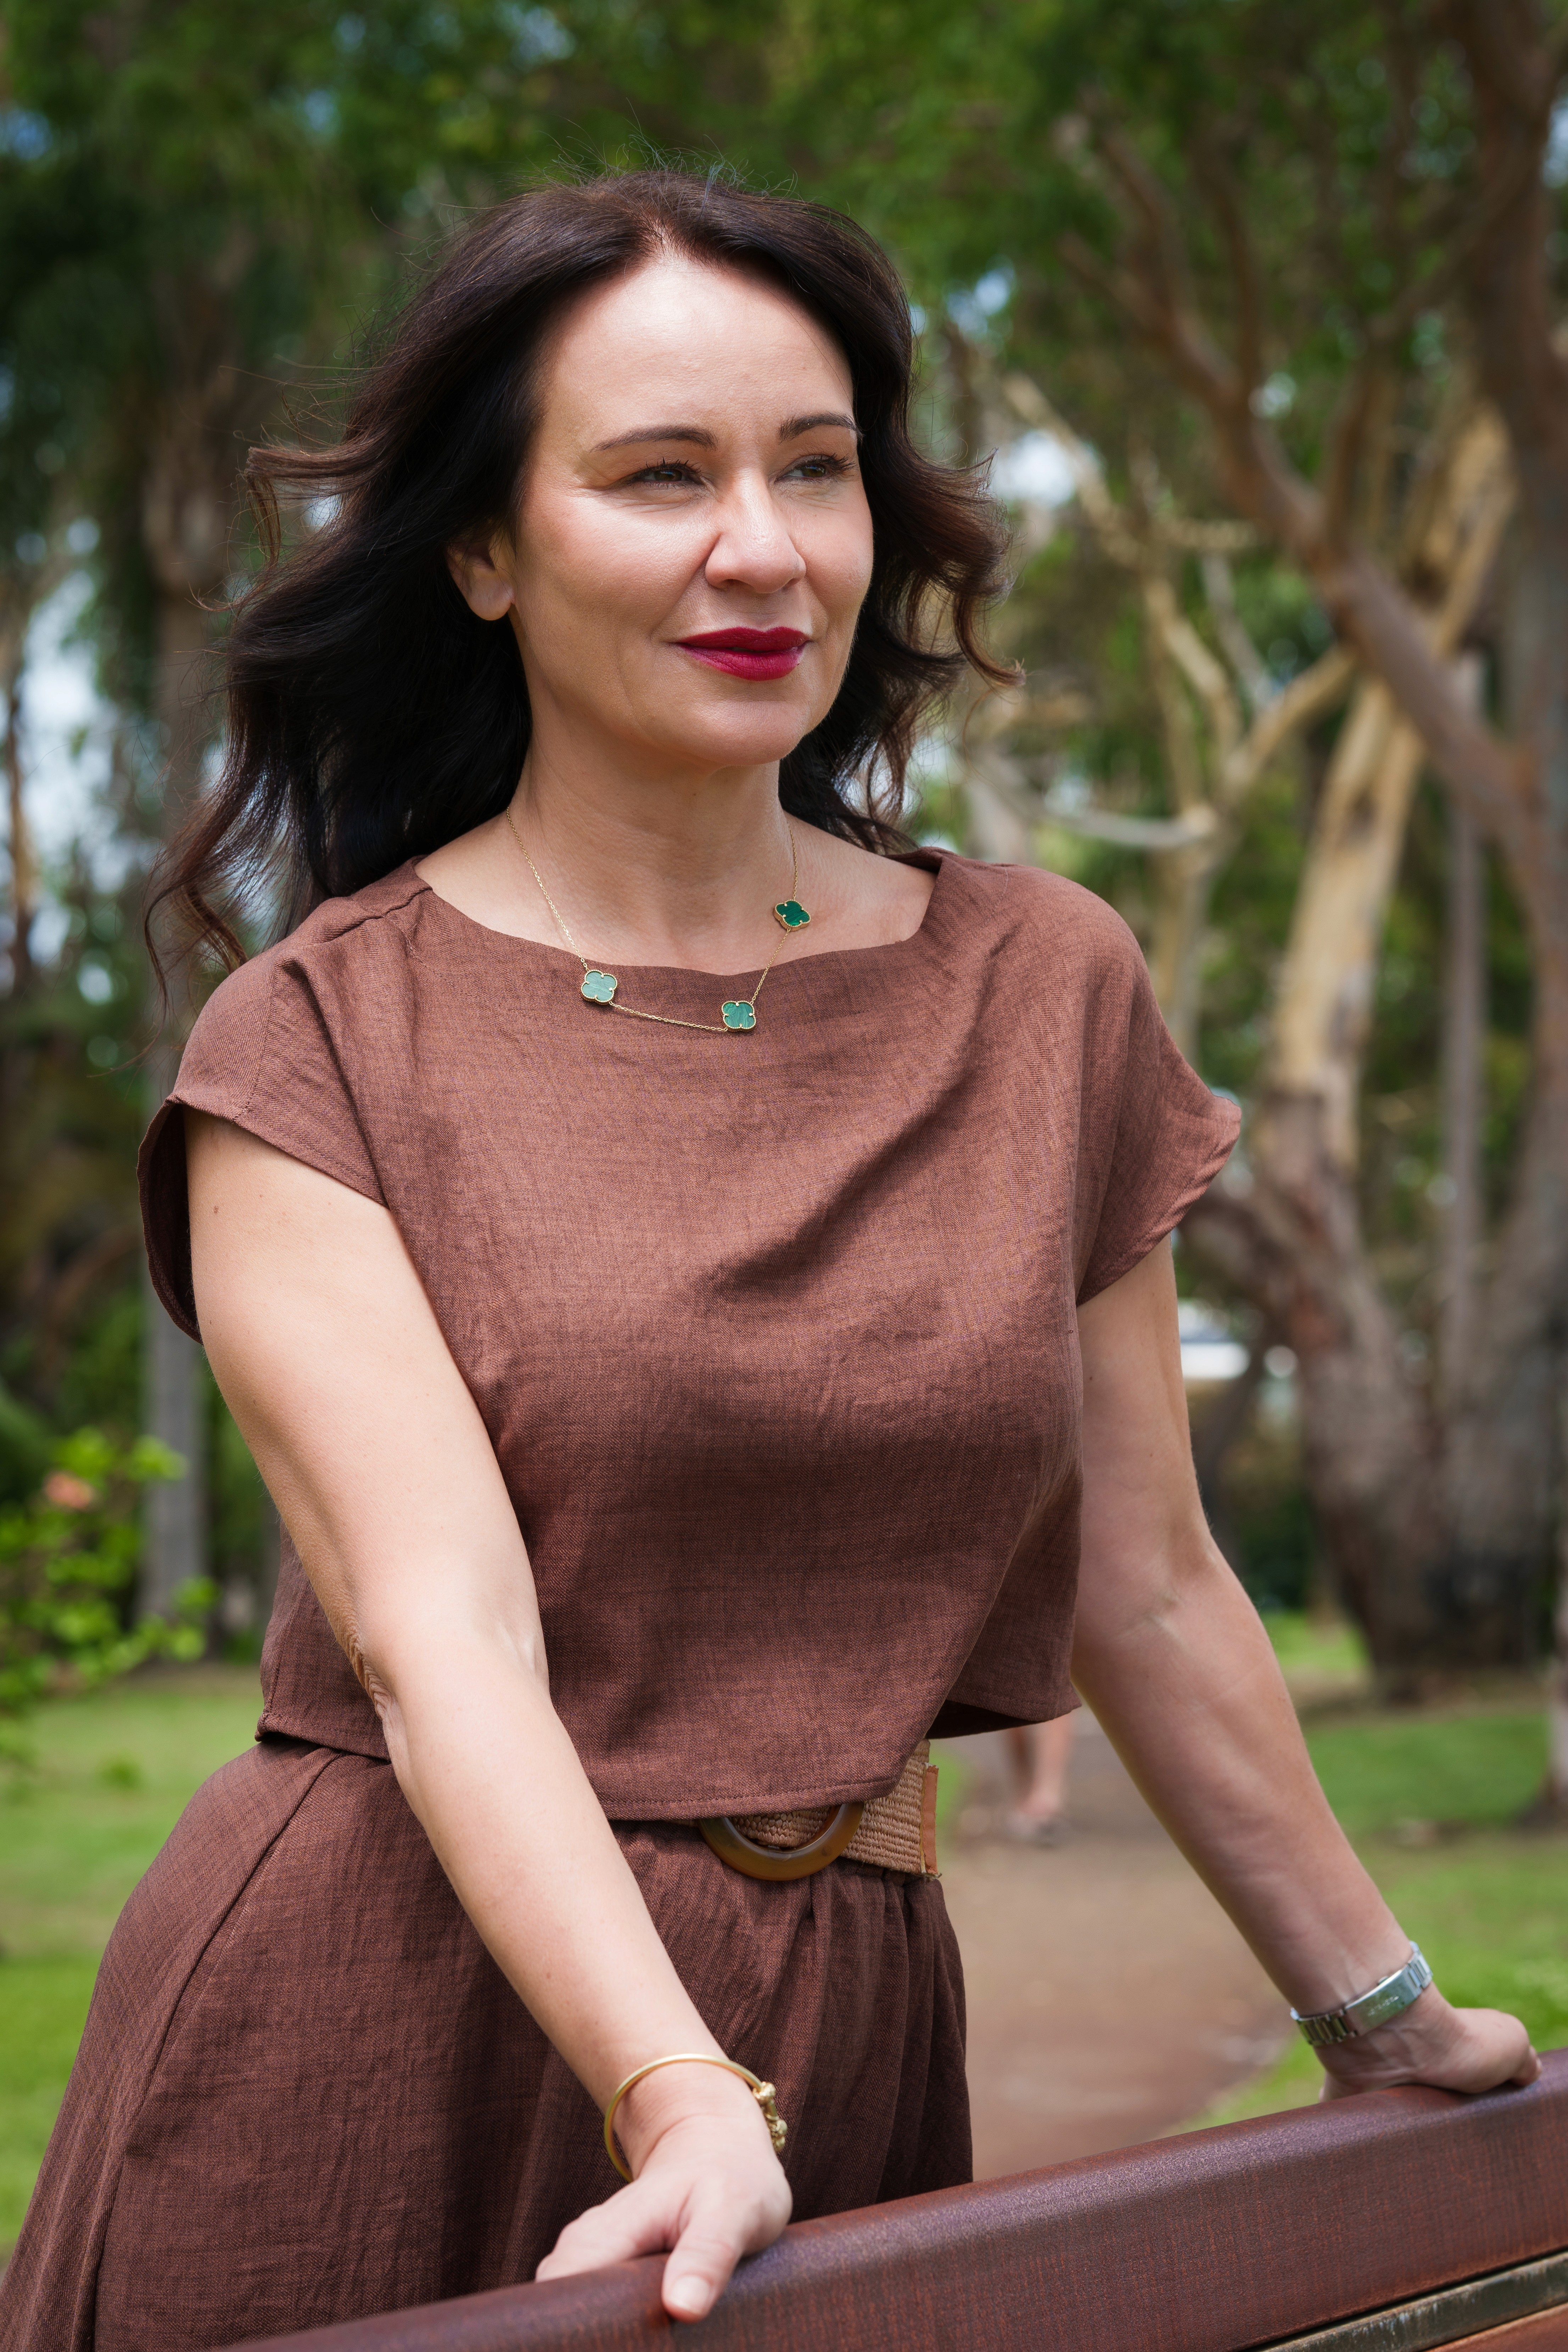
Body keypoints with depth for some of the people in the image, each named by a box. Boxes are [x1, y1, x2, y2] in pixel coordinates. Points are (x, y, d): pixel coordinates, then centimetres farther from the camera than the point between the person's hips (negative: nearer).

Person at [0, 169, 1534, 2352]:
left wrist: (1393, 2023, 17)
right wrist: (688, 2105, -30)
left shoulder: (1044, 990, 5)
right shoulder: (322, 1045, -5)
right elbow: (441, 1633, -16)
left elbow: (1148, 1593, 11)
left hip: (848, 2034, 3)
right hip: (374, 2036, -2)